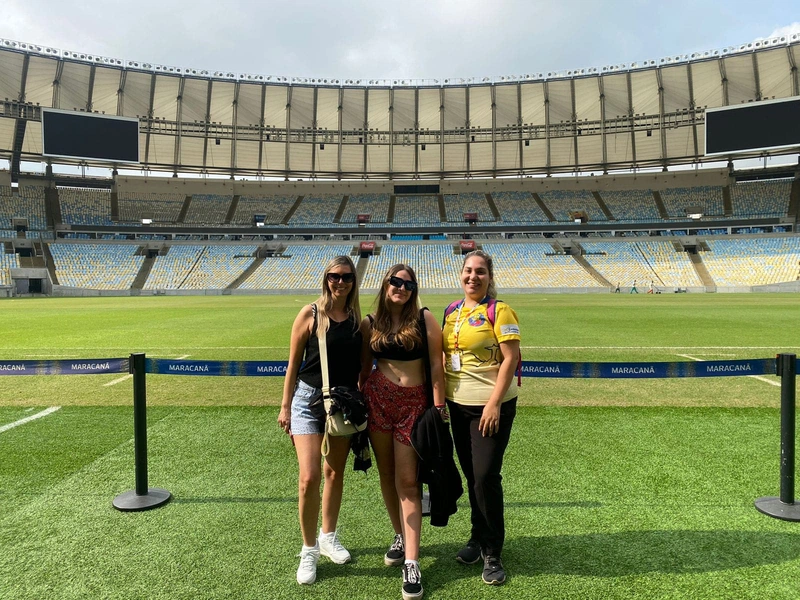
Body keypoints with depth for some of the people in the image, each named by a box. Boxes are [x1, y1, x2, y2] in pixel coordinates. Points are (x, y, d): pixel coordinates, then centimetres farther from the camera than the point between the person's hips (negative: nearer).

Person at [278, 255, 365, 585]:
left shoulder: (358, 319, 1)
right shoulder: (310, 314, -8)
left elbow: (362, 365, 8)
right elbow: (293, 363, -4)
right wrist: (285, 406, -4)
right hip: (309, 399, -3)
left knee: (335, 473, 15)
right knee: (309, 477, -10)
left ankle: (328, 537, 35)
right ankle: (309, 550, 12)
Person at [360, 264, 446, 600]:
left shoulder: (424, 319, -5)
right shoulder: (370, 324, 3)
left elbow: (436, 364, -5)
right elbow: (365, 366, 11)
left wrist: (439, 406, -7)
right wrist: (359, 401, 10)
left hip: (414, 402, -3)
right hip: (377, 399, 3)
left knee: (407, 480, -3)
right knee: (387, 474, 13)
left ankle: (411, 562, 4)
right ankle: (400, 536, 34)